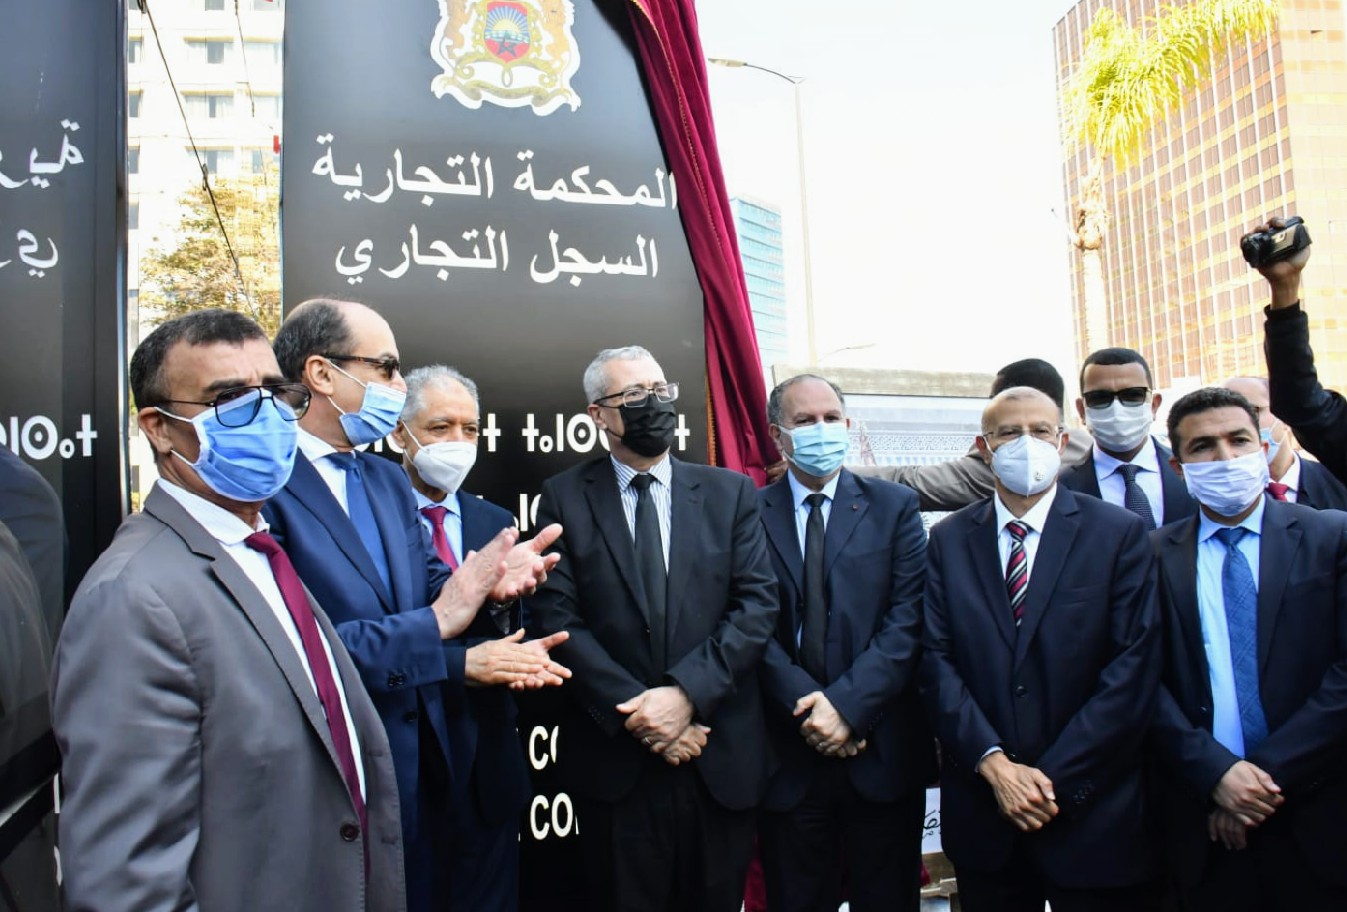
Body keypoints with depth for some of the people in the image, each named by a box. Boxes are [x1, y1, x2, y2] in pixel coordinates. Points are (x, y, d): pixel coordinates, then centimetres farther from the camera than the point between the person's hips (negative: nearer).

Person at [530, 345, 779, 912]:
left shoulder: (729, 492, 4)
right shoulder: (564, 498, 0)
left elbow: (758, 605, -4)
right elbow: (558, 618, -7)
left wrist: (687, 693, -16)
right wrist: (636, 711, -15)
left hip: (721, 759, 2)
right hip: (614, 761, -1)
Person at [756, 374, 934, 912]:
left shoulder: (894, 507, 3)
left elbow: (907, 622, -6)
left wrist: (847, 705, -15)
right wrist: (808, 710, -15)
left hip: (882, 752, 0)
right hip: (787, 754, 0)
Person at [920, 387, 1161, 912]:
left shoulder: (1119, 533, -3)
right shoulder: (948, 540, 4)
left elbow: (1134, 670, -9)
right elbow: (936, 660, -1)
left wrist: (1054, 779, -12)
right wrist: (994, 764, -12)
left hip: (1092, 814, -2)